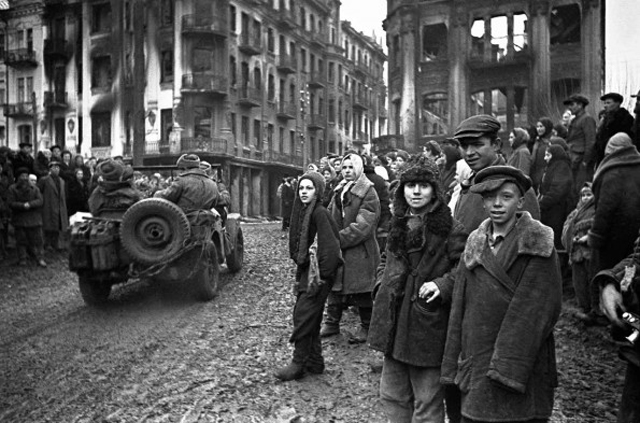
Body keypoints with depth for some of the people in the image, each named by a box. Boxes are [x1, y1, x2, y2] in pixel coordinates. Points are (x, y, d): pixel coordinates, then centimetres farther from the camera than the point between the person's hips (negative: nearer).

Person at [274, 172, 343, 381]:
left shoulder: (320, 213, -17)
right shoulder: (302, 211, 9)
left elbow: (329, 246, -21)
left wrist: (322, 276, -20)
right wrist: (300, 271, 13)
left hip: (317, 273, -8)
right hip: (305, 270, 8)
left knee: (303, 316, -3)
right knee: (311, 317, 14)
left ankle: (299, 364, 8)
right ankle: (315, 362, 25)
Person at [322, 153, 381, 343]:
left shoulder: (368, 193, -12)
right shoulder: (339, 190, 11)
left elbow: (362, 226, -20)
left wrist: (339, 239, -21)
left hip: (360, 250, -7)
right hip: (337, 249, 7)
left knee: (362, 291, 4)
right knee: (334, 286, 13)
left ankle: (366, 327, 20)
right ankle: (331, 323, 27)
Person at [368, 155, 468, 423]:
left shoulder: (449, 228, -10)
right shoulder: (398, 224, 10)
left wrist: (442, 284, -25)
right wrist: (382, 281, 8)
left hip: (428, 327, -6)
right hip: (394, 325, 7)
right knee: (392, 395, 18)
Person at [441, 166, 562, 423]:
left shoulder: (538, 245, -6)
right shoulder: (475, 244, 8)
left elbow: (536, 308, -13)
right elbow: (460, 306, 8)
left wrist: (509, 366, -18)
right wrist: (454, 364, 5)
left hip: (523, 363, -4)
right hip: (477, 361, 4)